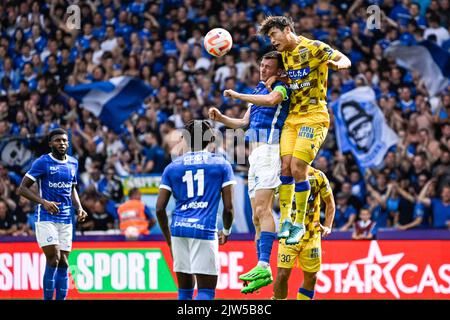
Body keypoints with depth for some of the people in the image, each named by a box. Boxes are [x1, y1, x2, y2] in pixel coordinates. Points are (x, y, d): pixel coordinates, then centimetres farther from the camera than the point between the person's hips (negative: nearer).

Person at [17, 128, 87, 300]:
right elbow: (22, 188, -8)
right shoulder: (42, 162, -7)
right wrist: (44, 202, -22)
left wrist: (79, 208, 6)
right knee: (53, 259, -16)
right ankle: (47, 298, -6)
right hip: (46, 218, -6)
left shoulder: (73, 163, 11)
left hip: (66, 220, 6)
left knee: (63, 263, 3)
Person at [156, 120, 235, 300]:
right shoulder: (221, 165, 6)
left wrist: (169, 239, 19)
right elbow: (228, 207, 2)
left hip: (179, 228, 4)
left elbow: (160, 209, 7)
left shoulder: (172, 168, 12)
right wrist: (226, 231, 21)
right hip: (204, 230, -4)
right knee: (206, 291, -3)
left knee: (185, 289, 14)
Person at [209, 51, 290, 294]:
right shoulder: (259, 91, 24)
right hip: (255, 155, 10)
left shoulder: (280, 87, -3)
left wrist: (237, 95, -20)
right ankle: (262, 272, 8)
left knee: (262, 210, -22)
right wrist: (220, 118, 11)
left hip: (269, 151, -10)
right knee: (257, 217, 7)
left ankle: (263, 266, -32)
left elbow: (272, 100, -27)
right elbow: (244, 123, 27)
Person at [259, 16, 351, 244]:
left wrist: (335, 64, -32)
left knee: (298, 168, -13)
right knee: (285, 168, -3)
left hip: (313, 116, -7)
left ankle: (299, 223, -2)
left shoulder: (312, 47, -9)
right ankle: (285, 221, 4)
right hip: (292, 117, 7)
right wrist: (278, 78, 7)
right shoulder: (285, 54, 14)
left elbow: (345, 61, -9)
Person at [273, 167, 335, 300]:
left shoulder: (318, 176, 1)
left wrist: (327, 226, 3)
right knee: (283, 274, -10)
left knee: (311, 276, 6)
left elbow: (330, 203, 12)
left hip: (311, 234, 2)